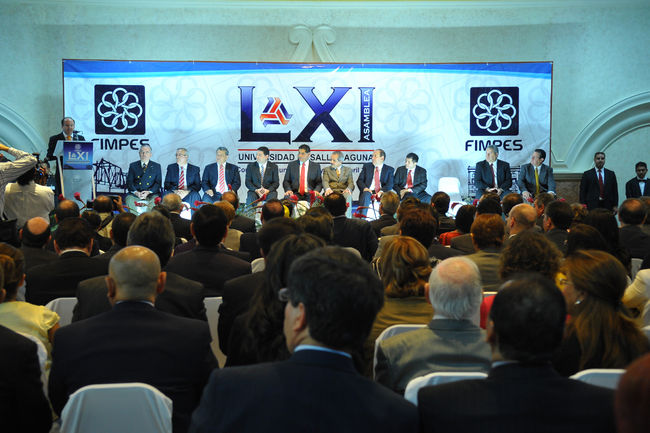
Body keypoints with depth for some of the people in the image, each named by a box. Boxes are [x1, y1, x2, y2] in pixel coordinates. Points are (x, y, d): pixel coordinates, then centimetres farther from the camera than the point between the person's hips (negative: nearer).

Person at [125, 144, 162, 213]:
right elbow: (129, 181, 6)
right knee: (129, 199, -30)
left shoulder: (156, 166, 13)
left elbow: (158, 183, 4)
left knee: (155, 200, -33)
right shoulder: (133, 165, 15)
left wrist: (148, 192, -14)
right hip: (135, 194, 1)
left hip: (151, 194, -1)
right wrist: (136, 192, -14)